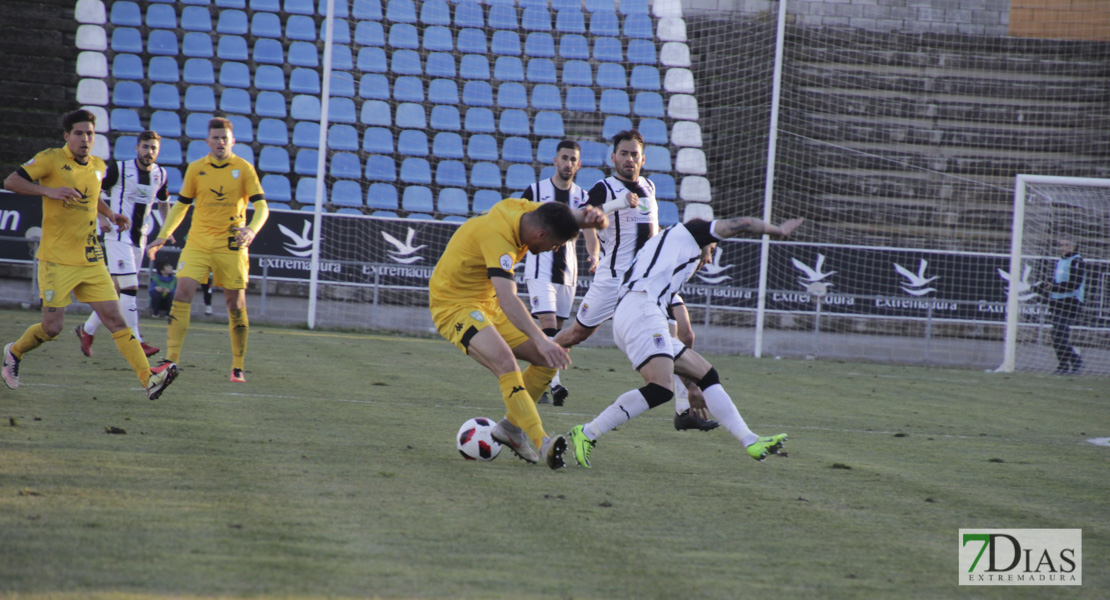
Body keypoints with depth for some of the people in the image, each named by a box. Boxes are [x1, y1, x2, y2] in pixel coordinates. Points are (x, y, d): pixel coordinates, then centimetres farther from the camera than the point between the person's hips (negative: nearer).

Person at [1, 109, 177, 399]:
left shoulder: (98, 166, 11)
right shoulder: (52, 159, -8)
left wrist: (111, 215, 12)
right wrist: (49, 191, -26)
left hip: (91, 260, 5)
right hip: (57, 260, -5)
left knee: (115, 318, -4)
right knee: (52, 327, -2)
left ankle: (149, 379, -13)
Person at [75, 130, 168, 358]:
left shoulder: (160, 175, 6)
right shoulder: (120, 168, -9)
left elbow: (163, 202, 24)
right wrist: (101, 217, -12)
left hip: (139, 239, 6)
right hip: (118, 235, -6)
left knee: (116, 291, 10)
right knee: (129, 288, -14)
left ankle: (88, 329, 25)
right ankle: (136, 342, -13)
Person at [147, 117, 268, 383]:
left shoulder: (244, 169, -1)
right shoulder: (196, 169, 6)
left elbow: (261, 206, -4)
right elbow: (180, 206, 15)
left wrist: (252, 229, -24)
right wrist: (162, 237, 8)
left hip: (231, 245, -1)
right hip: (197, 242, 1)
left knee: (236, 304, 2)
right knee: (182, 293, -14)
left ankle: (238, 366, 14)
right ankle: (171, 359, -13)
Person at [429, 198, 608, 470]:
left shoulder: (520, 209, -6)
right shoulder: (498, 237, -32)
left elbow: (574, 216, 3)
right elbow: (507, 299, -43)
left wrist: (593, 217, -22)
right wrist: (541, 340, -53)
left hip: (486, 304, 9)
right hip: (453, 306, -9)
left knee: (549, 359, 4)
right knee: (505, 362, -32)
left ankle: (510, 427, 17)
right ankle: (542, 442, -40)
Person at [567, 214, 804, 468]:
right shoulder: (685, 233, 17)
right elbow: (742, 224, 17)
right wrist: (779, 230, 31)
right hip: (641, 310, -10)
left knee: (706, 374, 10)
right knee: (661, 388, -24)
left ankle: (751, 442, 7)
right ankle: (587, 434, -22)